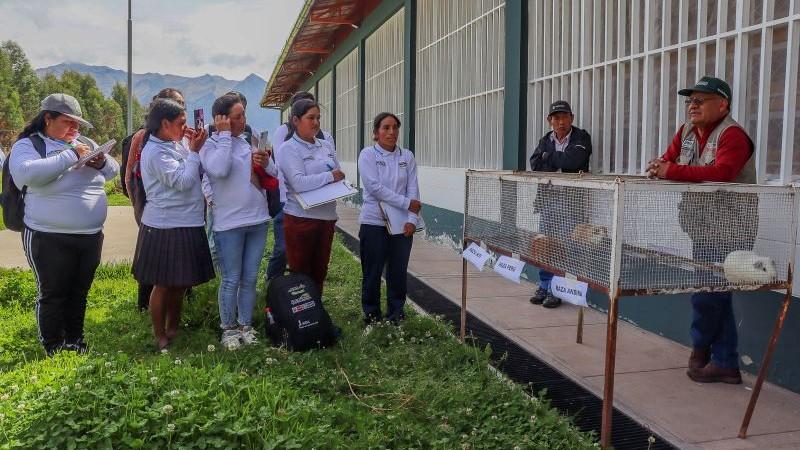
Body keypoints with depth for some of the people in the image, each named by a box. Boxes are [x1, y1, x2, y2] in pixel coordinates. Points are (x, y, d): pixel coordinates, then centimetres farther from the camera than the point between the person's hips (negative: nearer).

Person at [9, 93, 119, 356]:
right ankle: (53, 350, 19)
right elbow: (26, 173, -26)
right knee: (53, 295, 5)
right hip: (50, 239, -6)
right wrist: (70, 156, -24)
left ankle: (75, 342, 31)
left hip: (91, 236, 6)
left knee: (79, 293, 16)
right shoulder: (28, 145, -6)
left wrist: (102, 162, -8)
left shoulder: (84, 144, 11)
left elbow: (113, 171, 15)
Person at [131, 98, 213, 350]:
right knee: (164, 285, 5)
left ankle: (173, 330, 33)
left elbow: (197, 174, 12)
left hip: (186, 225, 8)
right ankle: (160, 338, 19)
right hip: (165, 228, -8)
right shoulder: (156, 152, -17)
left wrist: (194, 148, 0)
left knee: (179, 283, 18)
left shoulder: (174, 145, 8)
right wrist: (194, 151, -15)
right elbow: (183, 181, -22)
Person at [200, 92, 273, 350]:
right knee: (231, 280, 3)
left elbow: (274, 175, 15)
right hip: (229, 223, -5)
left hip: (257, 220, 5)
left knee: (250, 279, 12)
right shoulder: (210, 145, -5)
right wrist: (224, 135, -17)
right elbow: (220, 170, -26)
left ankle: (246, 325, 23)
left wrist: (266, 164, -8)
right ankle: (228, 328, 17)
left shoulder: (249, 142, 11)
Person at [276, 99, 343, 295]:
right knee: (300, 273, 4)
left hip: (327, 216, 6)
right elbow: (299, 183, -20)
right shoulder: (288, 149, -8)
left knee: (320, 272, 14)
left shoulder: (327, 146, 11)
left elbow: (340, 175, 15)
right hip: (301, 217, -6)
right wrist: (330, 176, -12)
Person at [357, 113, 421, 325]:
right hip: (374, 223, -3)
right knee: (372, 273, 6)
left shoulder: (407, 156, 7)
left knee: (398, 273, 9)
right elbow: (375, 187, -14)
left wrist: (412, 219, -12)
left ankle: (396, 315, 23)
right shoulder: (368, 154, -3)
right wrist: (406, 203, -15)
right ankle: (371, 315, 21)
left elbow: (413, 190, 1)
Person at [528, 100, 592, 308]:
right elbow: (535, 164, 0)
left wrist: (549, 157, -2)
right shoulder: (546, 140, 16)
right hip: (548, 198, 4)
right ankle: (544, 286, 16)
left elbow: (574, 160, -16)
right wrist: (560, 163, -10)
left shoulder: (581, 137, 3)